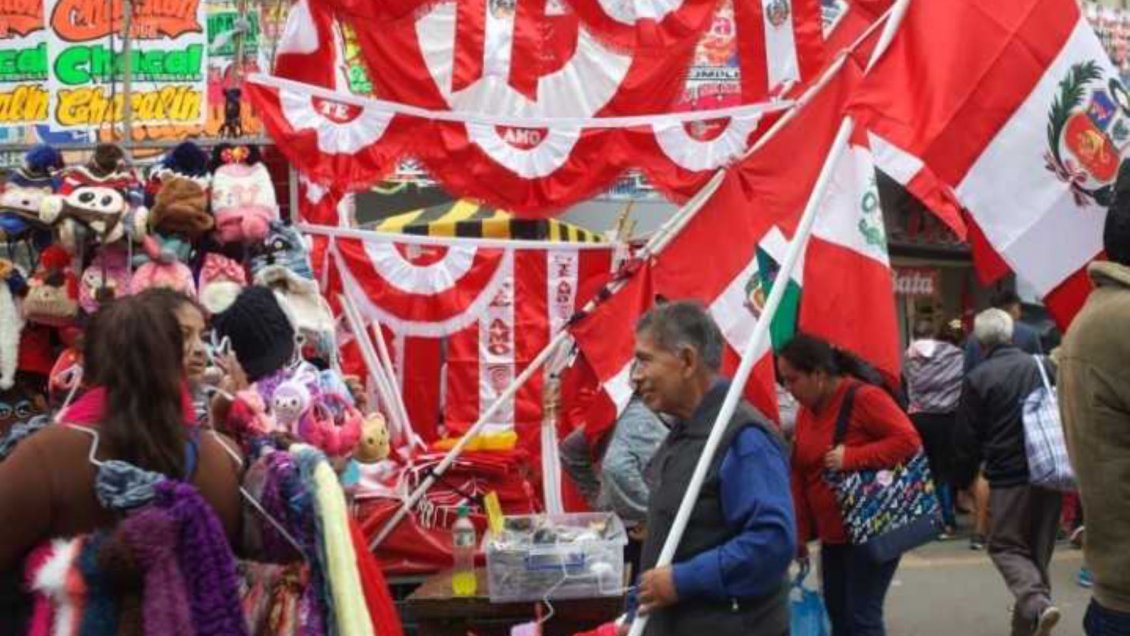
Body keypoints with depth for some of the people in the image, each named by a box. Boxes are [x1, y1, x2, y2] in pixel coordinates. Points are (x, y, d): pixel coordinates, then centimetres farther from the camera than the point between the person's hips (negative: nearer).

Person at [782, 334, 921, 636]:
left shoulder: (864, 397, -15)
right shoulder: (806, 412, 9)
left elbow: (908, 440, -22)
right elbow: (800, 477, 12)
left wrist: (851, 458, -26)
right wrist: (800, 532, 11)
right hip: (832, 534, 8)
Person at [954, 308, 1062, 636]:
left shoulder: (978, 378, -11)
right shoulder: (1043, 367, 0)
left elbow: (967, 439, -6)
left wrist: (969, 470, 13)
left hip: (1008, 477, -4)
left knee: (1006, 546, 8)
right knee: (1039, 547, 16)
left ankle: (1037, 604, -17)